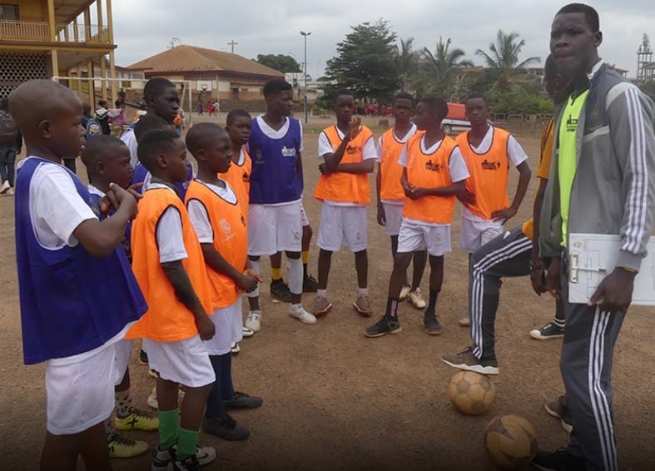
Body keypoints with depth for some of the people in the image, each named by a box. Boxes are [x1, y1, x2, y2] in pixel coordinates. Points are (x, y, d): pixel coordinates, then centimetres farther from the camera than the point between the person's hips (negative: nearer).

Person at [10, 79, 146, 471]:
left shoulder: (41, 172, 9)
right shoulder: (48, 178, -23)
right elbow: (100, 241, -35)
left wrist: (106, 205, 4)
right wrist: (125, 206, -16)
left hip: (86, 314, 10)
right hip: (77, 320, -10)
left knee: (91, 412, 24)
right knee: (69, 425, 7)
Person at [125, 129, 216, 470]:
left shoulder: (148, 199, 6)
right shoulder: (168, 204, -22)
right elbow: (173, 267, -24)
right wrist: (200, 313, -16)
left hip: (156, 308, 9)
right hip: (174, 312, -9)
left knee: (168, 376, 20)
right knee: (200, 381, 5)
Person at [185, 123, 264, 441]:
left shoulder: (226, 186, 5)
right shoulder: (197, 197, -22)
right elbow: (205, 249, -21)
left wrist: (247, 267, 5)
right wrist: (238, 277, -14)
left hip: (231, 283, 8)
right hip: (214, 285, -8)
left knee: (226, 342, 22)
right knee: (213, 348, 6)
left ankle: (226, 394, 41)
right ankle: (214, 415, 21)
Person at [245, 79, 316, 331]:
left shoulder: (296, 126, 2)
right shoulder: (251, 128, -9)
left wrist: (300, 193, 13)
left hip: (291, 201, 3)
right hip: (260, 202, -3)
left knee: (294, 252, 10)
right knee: (253, 254, 5)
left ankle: (296, 305, 27)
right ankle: (254, 310, 20)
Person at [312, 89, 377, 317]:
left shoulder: (365, 134, 0)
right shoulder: (325, 135, 1)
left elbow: (369, 166, -11)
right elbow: (330, 164, -14)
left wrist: (337, 166, -13)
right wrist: (348, 138, -25)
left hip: (356, 200, 0)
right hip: (332, 199, 0)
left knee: (360, 247, 8)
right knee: (326, 247, 5)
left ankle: (362, 294, 20)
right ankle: (322, 295, 16)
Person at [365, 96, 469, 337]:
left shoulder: (451, 149, -13)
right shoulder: (412, 142, 3)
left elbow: (460, 187, -12)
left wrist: (426, 190, -19)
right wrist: (406, 185, -9)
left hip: (437, 217, -4)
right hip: (411, 215, 4)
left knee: (435, 262, 11)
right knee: (400, 261, 0)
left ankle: (430, 314, 28)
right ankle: (390, 318, 7)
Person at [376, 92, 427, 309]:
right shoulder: (384, 139, 6)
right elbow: (380, 173, 9)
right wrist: (379, 203, 7)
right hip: (390, 200, 3)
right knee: (396, 242, 12)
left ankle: (415, 288, 15)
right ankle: (403, 284, 27)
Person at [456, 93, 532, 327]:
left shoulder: (505, 139, -10)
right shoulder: (459, 141, 0)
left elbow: (525, 171, -4)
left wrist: (514, 207, -6)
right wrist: (459, 192, -5)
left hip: (495, 214, -4)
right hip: (470, 213, 4)